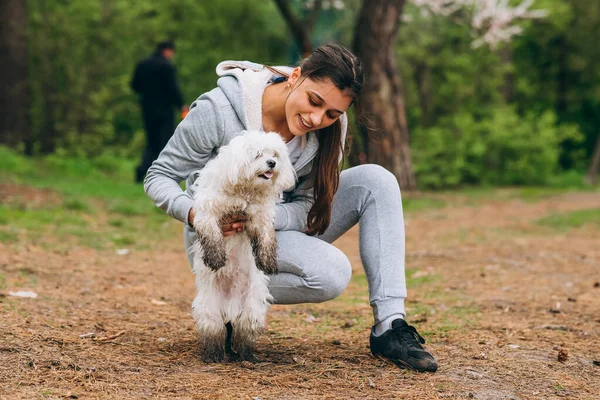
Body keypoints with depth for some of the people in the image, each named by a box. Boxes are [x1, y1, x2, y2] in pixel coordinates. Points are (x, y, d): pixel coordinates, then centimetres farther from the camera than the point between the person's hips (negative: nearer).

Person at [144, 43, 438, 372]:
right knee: (332, 273, -30)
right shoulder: (218, 110, -23)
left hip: (282, 226, 6)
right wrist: (194, 214, -35)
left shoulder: (329, 128, -11)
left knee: (375, 180, -14)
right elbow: (160, 176, -14)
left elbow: (311, 206, -10)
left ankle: (389, 327, -16)